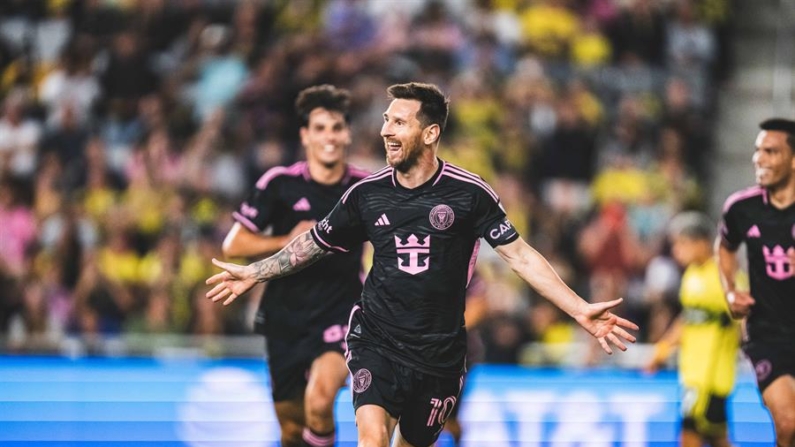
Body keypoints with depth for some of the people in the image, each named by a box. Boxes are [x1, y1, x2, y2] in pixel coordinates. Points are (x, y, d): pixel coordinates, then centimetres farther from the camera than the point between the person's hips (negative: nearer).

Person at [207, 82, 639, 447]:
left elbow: (519, 254, -8)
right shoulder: (366, 193, -2)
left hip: (439, 353, 0)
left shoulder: (469, 193, -8)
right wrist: (253, 273, 17)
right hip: (376, 343, 0)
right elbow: (314, 242, 14)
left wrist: (581, 310, -16)